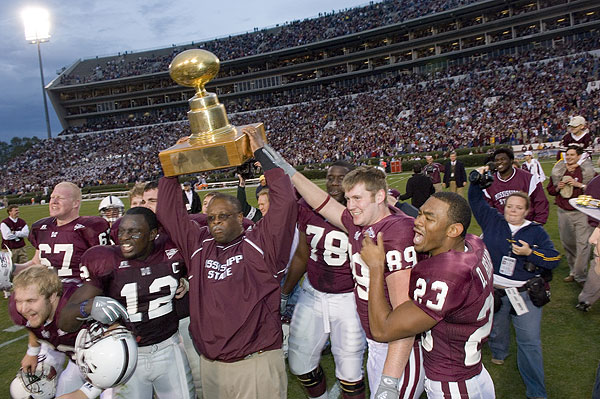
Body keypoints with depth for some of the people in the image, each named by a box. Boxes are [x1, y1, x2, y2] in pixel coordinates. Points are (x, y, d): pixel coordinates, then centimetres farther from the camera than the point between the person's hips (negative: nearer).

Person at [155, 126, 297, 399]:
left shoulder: (260, 243, -7)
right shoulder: (198, 244, 7)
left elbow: (284, 201, -16)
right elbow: (168, 212, 13)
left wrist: (260, 153, -14)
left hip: (256, 364, -5)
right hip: (209, 365, 5)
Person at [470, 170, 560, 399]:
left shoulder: (536, 231, 1)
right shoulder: (492, 221, 2)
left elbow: (554, 259, -3)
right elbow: (476, 200, 7)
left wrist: (530, 253, -18)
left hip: (526, 293, -1)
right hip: (494, 290, 1)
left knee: (530, 341, 0)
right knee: (496, 328, 19)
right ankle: (498, 353, 53)